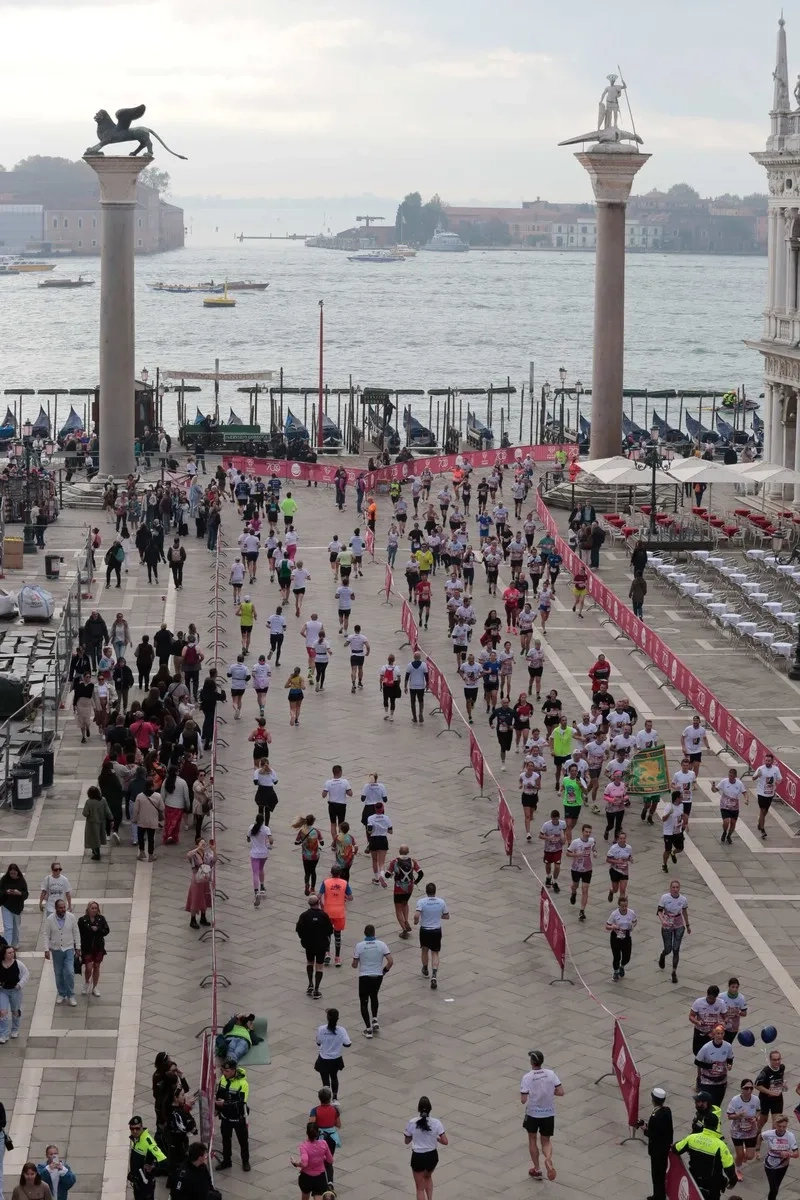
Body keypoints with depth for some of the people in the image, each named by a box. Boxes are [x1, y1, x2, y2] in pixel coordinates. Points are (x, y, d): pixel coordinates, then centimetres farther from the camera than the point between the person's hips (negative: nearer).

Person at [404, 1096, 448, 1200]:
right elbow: (445, 1142, -14)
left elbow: (406, 1141, -2)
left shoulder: (412, 1123, -15)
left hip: (418, 1157, -2)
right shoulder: (436, 1123, -13)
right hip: (432, 1156, 2)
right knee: (428, 1177, 34)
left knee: (420, 1188, 11)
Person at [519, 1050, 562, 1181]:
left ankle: (537, 1170, 24)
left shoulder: (527, 1077, -17)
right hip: (549, 1113, 2)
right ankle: (548, 1159, -17)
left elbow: (523, 1100, -19)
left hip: (532, 1113, -2)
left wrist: (523, 1096, 4)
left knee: (532, 1140, 20)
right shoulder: (551, 1074, -9)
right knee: (546, 1141, 15)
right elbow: (561, 1092, -9)